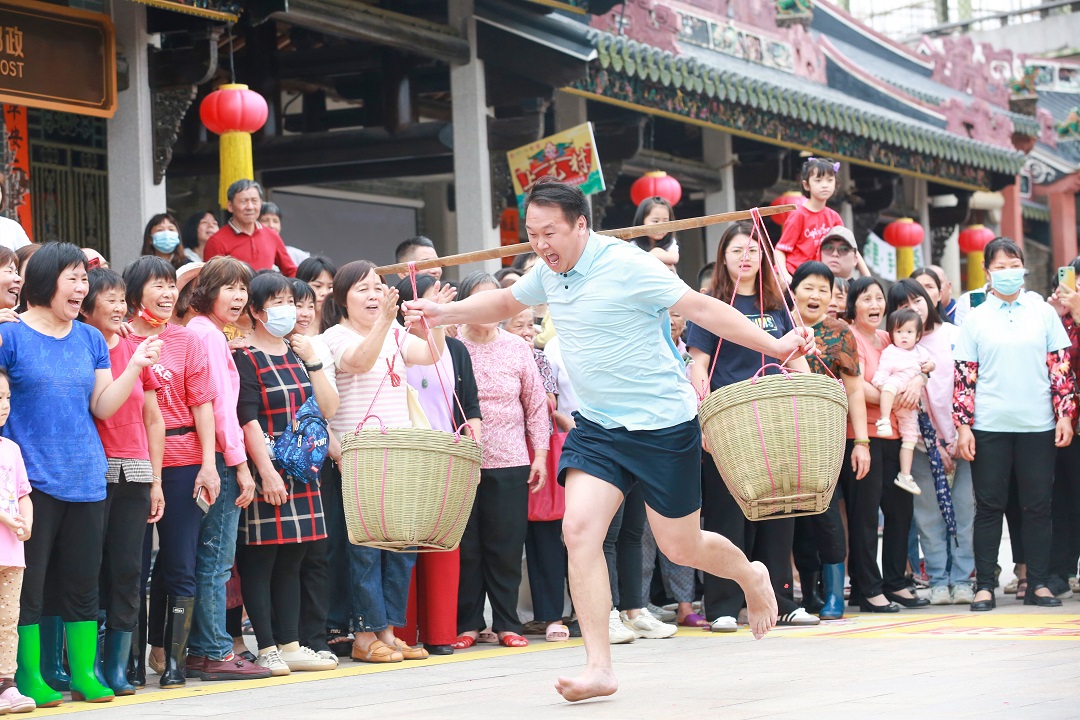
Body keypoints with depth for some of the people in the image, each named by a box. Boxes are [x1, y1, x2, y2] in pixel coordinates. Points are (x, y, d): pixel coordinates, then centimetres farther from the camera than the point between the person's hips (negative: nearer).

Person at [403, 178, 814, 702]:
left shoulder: (626, 266, -18)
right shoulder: (549, 273, 4)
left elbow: (703, 308, -17)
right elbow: (504, 303, 24)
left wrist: (774, 346, -23)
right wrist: (441, 314, 11)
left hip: (662, 424, -6)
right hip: (597, 424, 6)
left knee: (681, 548, 6)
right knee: (579, 529, -13)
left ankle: (750, 576, 42)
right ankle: (599, 668, -10)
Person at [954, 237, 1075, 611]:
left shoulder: (1044, 313, 7)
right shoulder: (975, 319, 4)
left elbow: (1061, 367, 7)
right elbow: (964, 376, 3)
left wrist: (1065, 414, 0)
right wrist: (963, 426, -4)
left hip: (1038, 426, 1)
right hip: (989, 427, -1)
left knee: (1038, 506, 4)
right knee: (989, 506, 2)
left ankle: (1038, 583, 10)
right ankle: (985, 585, 6)